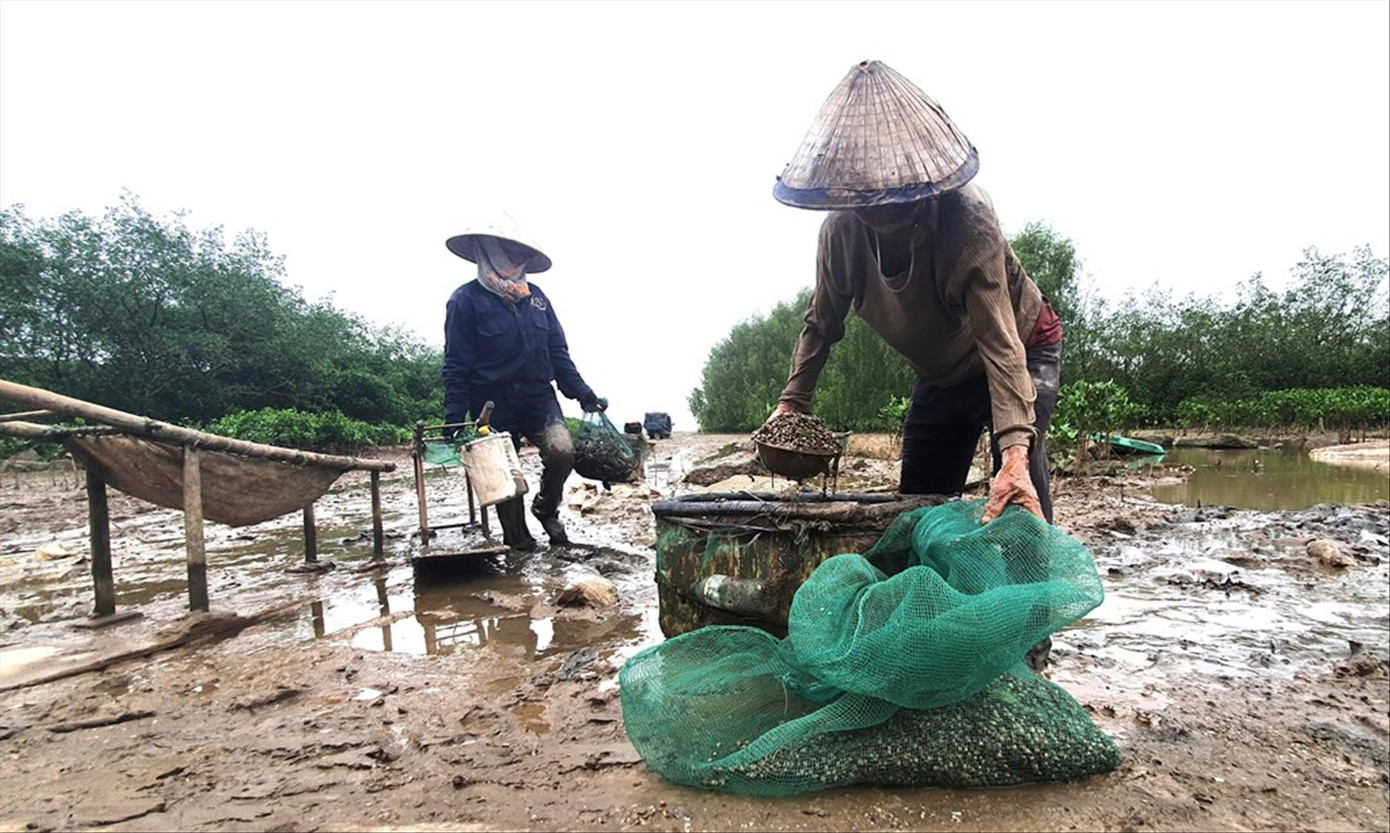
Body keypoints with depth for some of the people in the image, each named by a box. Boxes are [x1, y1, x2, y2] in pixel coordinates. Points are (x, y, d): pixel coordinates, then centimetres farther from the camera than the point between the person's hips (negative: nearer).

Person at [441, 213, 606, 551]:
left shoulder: (535, 296, 9)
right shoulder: (466, 300, -5)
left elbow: (558, 353, 12)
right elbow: (456, 366, -6)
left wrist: (583, 394, 6)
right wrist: (454, 418, -11)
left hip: (538, 396, 3)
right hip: (494, 403, -3)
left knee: (562, 450, -18)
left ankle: (546, 508, 11)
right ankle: (518, 541, 24)